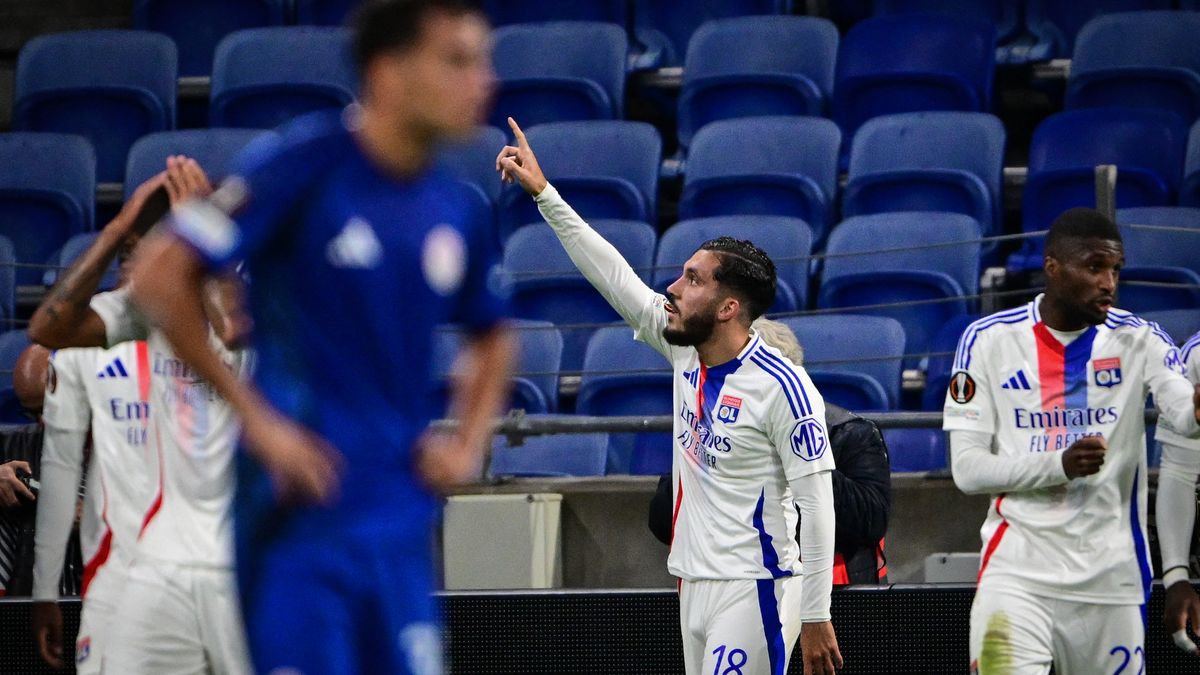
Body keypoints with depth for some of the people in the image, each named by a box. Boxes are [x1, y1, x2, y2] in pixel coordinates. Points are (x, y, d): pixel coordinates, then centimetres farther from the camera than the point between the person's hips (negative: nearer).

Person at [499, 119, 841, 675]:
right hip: (695, 586, 8)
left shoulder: (783, 387, -14)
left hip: (753, 592, -8)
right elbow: (611, 274, 13)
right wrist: (542, 192, 13)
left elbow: (816, 502, -14)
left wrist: (816, 617, -15)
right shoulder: (685, 350, 7)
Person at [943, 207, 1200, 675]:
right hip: (1018, 574, -2)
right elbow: (967, 468, -3)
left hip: (1112, 578, 2)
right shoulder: (990, 340, 0)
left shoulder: (1138, 340, 2)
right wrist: (1059, 465, -18)